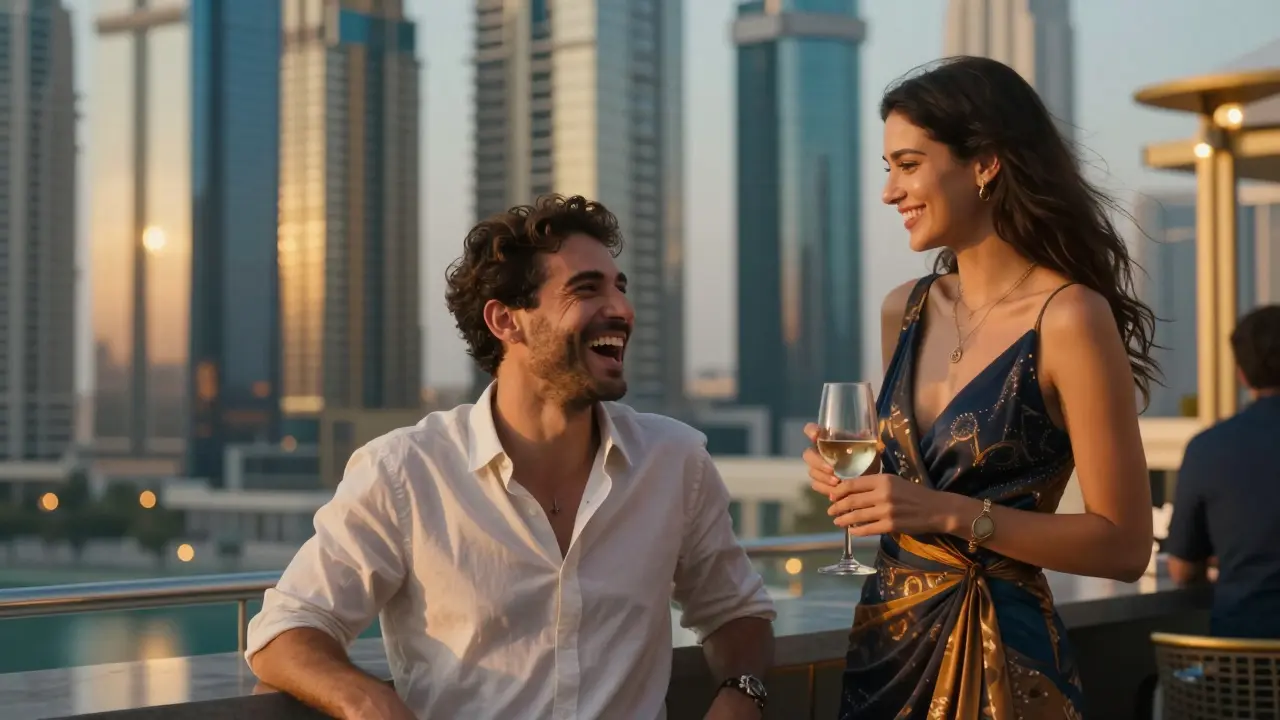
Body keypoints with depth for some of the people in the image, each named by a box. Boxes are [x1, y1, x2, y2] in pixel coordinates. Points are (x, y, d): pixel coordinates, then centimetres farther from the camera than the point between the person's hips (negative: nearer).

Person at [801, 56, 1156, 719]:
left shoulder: (1069, 318, -14)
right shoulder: (904, 311, 5)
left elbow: (1124, 547, -15)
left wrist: (950, 514, -22)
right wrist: (850, 474, -2)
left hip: (1000, 659, -6)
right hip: (886, 638, 6)